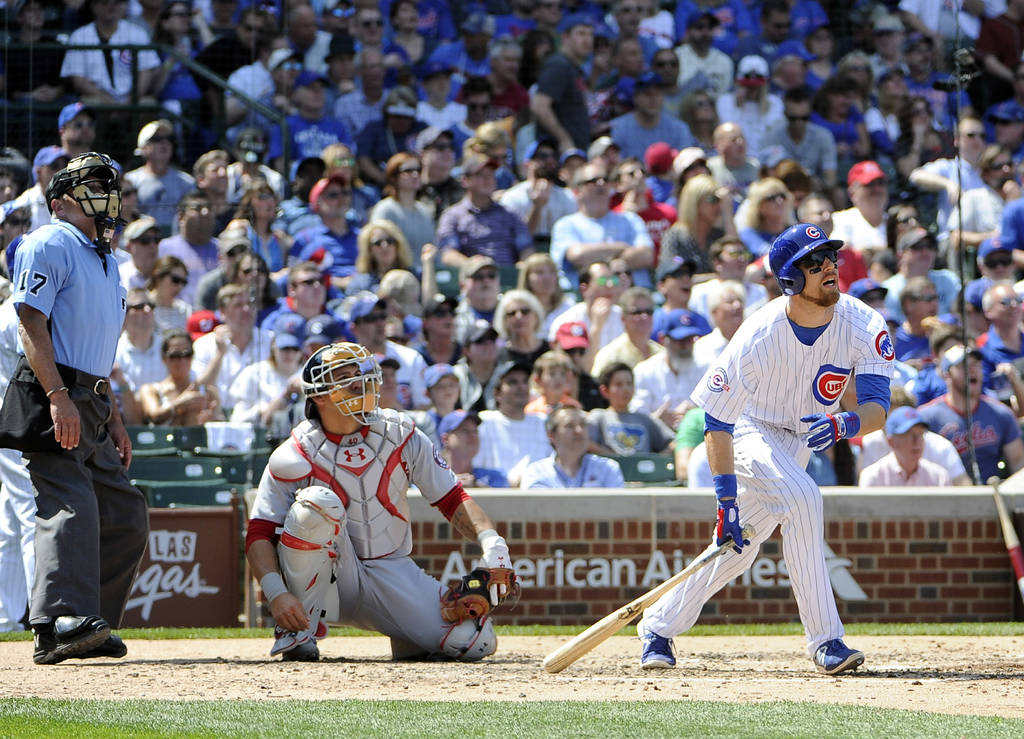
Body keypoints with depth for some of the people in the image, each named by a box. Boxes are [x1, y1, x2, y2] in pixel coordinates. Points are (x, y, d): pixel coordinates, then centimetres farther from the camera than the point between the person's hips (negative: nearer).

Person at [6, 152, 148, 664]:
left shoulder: (105, 260, 25)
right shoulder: (50, 243, -3)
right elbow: (31, 323, -14)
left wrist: (114, 420, 22)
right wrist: (58, 396, -24)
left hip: (91, 406, 9)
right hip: (54, 400, -9)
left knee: (126, 520, 7)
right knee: (70, 506, -22)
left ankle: (90, 629, 11)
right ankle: (60, 623, -32)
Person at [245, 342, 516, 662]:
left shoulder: (400, 435, 0)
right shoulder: (296, 456, -9)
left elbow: (452, 499, 3)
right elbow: (259, 536, -12)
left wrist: (490, 540, -16)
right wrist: (277, 595, -30)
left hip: (393, 573, 3)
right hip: (332, 575, -2)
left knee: (476, 641, -19)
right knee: (318, 502, -33)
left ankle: (406, 640, 15)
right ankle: (299, 630, -20)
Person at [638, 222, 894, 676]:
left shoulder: (864, 326, -22)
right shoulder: (757, 339, -31)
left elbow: (877, 409, -26)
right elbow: (716, 421, -24)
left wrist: (844, 425, -50)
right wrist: (727, 499, -29)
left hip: (802, 436, 5)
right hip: (751, 430, -5)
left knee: (741, 545, 6)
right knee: (801, 498, -30)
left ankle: (659, 625, 25)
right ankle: (825, 640, -27)